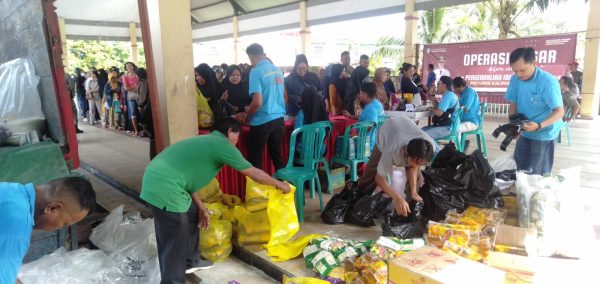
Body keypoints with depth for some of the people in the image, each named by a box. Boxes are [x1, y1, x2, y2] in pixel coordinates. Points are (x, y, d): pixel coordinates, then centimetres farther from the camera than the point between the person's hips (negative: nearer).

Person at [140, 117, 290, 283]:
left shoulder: (206, 142, 21)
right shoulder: (222, 144, -6)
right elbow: (254, 173, 0)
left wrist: (201, 207, 24)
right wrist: (279, 184, 15)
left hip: (156, 178, 11)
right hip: (164, 188, -11)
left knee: (191, 215, 27)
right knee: (174, 245, 0)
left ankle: (190, 261, 43)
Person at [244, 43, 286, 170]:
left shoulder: (256, 71, -13)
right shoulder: (278, 70, 8)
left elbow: (257, 102, -20)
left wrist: (246, 113, -3)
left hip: (262, 121, -7)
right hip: (279, 118, 7)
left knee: (255, 159, 4)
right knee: (277, 155, 17)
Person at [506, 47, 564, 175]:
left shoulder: (548, 82, -23)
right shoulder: (515, 80, -7)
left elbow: (560, 111, -21)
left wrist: (539, 126, -37)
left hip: (544, 133, -5)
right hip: (524, 132, 5)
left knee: (538, 172, 5)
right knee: (521, 167, 16)